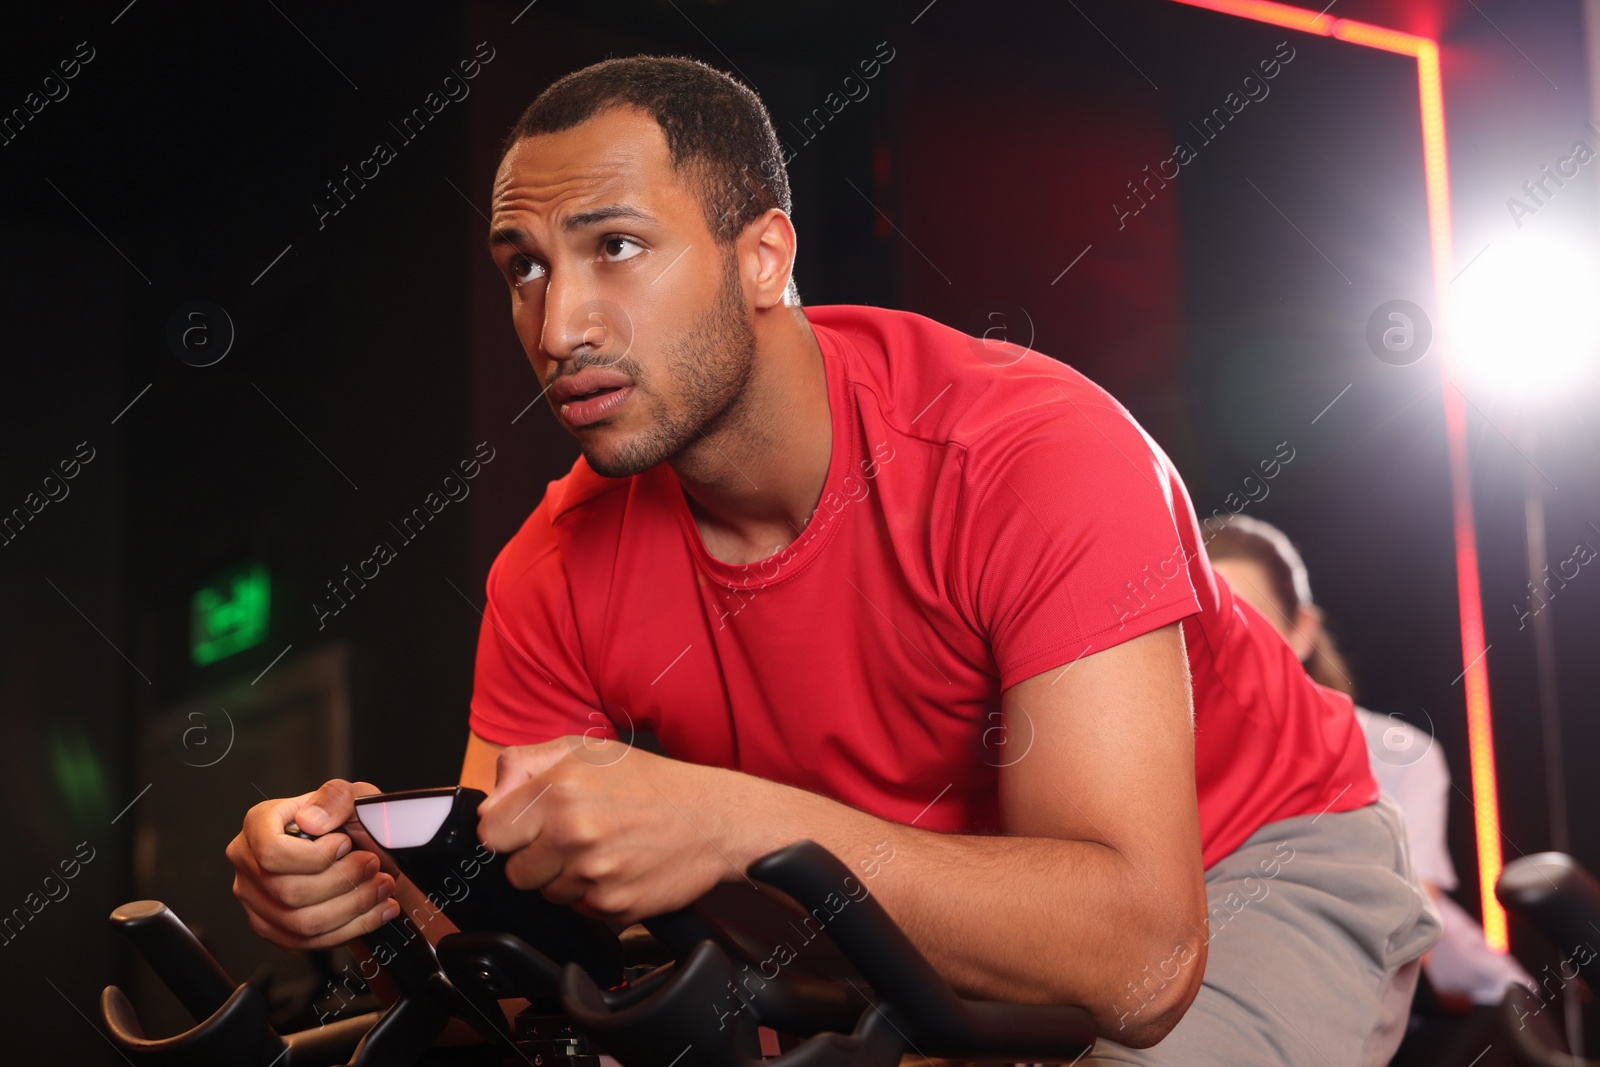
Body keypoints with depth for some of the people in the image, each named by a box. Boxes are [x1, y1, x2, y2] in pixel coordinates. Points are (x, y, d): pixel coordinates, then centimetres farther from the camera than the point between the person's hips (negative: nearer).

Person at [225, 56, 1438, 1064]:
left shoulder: (1036, 453, -31)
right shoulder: (559, 573, -14)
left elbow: (1136, 957, -38)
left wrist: (737, 825, -48)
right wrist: (383, 871, -33)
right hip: (922, 918, 5)